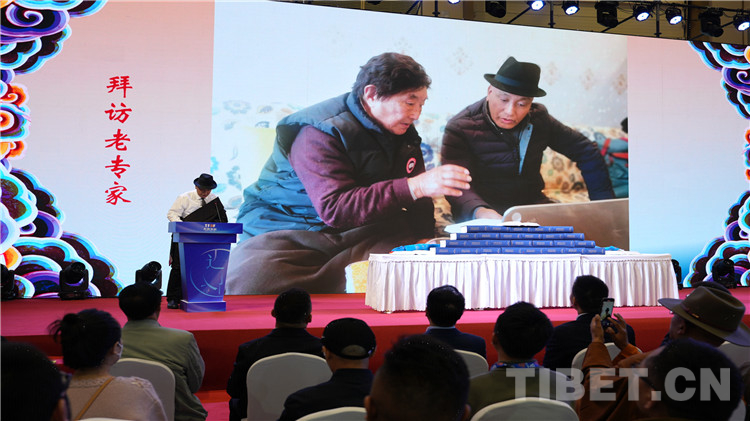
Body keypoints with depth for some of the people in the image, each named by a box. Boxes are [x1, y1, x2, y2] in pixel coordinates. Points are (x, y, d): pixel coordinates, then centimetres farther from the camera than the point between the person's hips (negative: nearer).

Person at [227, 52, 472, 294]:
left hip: (364, 234, 6)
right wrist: (414, 187, -35)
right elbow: (334, 209, -29)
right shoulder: (319, 133, -16)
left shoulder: (403, 132, 9)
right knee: (250, 280, -35)